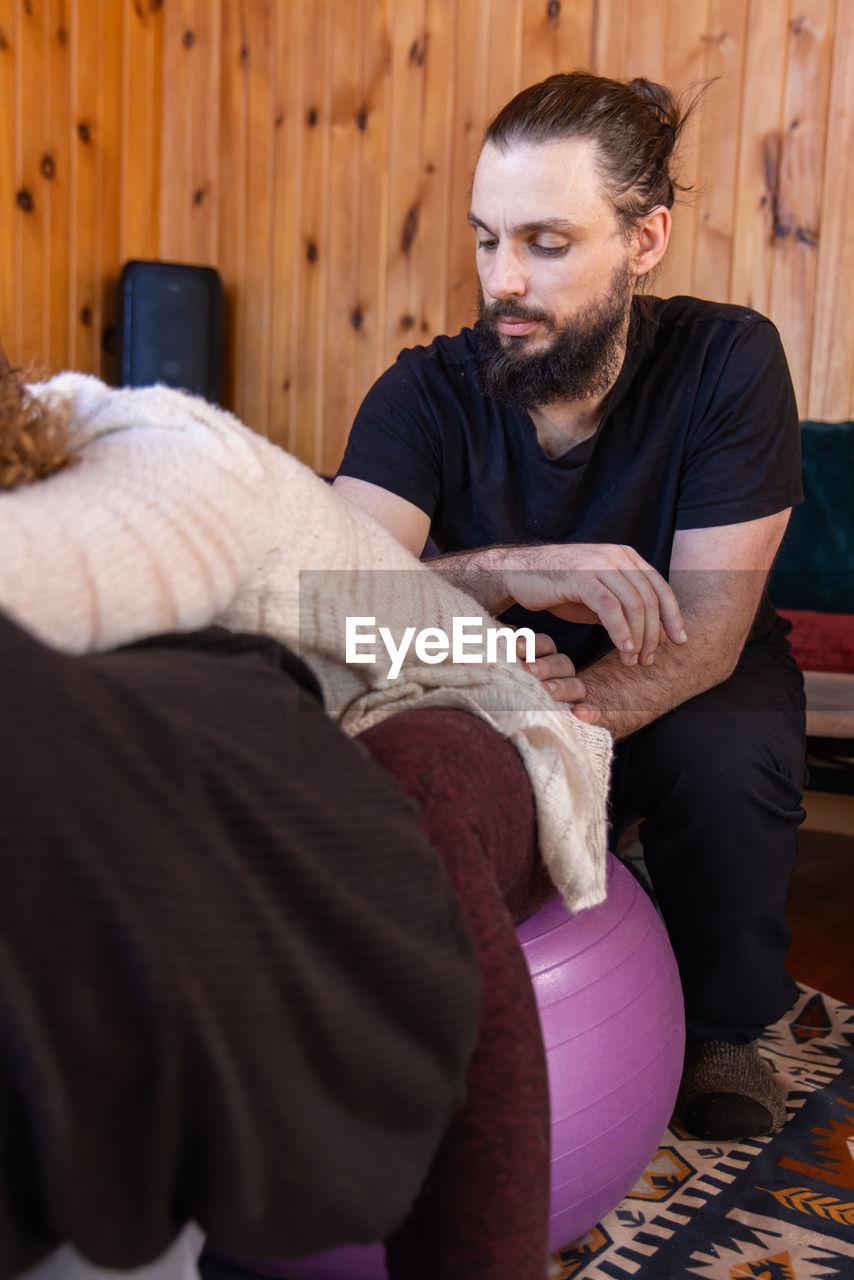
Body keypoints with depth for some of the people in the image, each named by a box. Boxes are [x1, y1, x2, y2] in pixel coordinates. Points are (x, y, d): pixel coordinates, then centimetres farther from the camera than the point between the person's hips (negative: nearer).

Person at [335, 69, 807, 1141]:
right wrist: (508, 570, -52)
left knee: (728, 760, -34)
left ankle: (722, 1025, -3)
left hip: (678, 693, -1)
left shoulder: (727, 360, -22)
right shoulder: (426, 393, -19)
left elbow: (703, 633, -26)